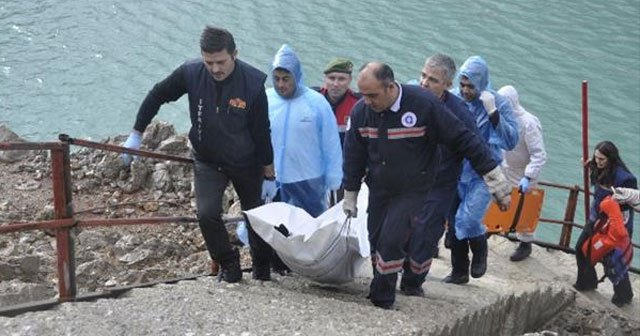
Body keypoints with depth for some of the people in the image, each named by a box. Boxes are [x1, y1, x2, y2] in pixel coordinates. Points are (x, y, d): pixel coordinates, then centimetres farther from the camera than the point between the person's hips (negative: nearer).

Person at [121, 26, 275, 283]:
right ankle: (229, 266, 7)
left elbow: (262, 132, -15)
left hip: (246, 163, -1)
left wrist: (268, 175, -8)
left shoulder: (253, 82, -24)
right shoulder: (190, 73, -18)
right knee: (207, 214, -14)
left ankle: (262, 266, 37)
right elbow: (156, 96, -1)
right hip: (207, 161, 1)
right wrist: (136, 134, 0)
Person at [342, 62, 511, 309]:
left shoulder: (424, 105, -22)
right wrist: (350, 196, 12)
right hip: (378, 191, 5)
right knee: (376, 243, 8)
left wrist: (495, 178, -13)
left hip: (414, 191, -5)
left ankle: (381, 302, -2)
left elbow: (464, 140, -15)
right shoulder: (361, 111, -8)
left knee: (391, 241, -15)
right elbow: (353, 157, 6)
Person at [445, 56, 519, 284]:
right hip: (455, 173, 4)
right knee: (454, 224, 11)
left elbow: (511, 142, -19)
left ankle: (480, 252, 15)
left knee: (467, 221, -18)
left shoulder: (498, 104, -11)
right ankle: (459, 272, 29)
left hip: (483, 175, -4)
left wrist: (493, 112, -26)